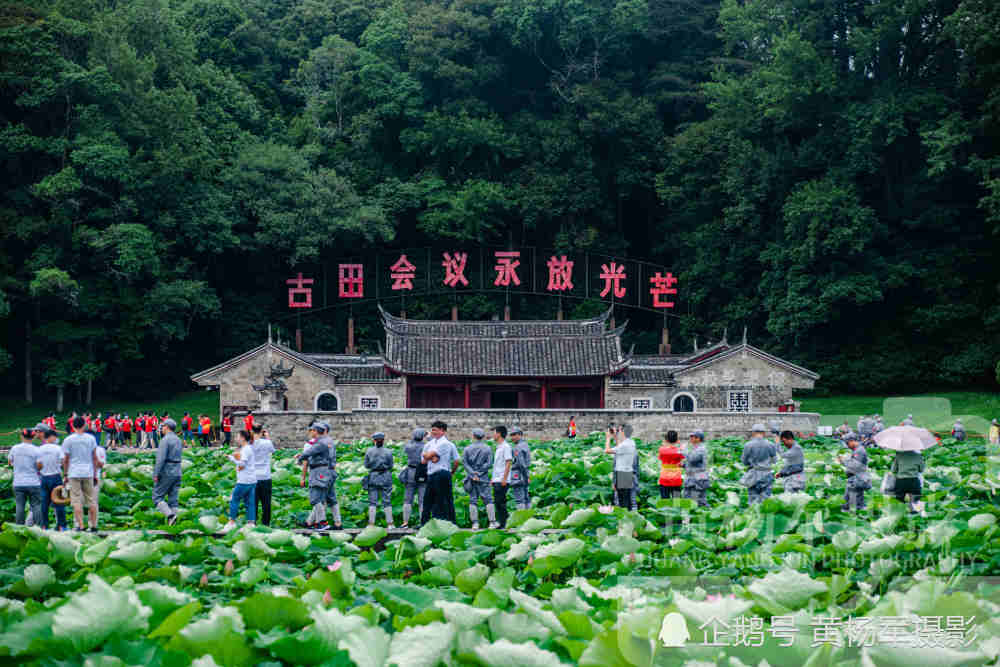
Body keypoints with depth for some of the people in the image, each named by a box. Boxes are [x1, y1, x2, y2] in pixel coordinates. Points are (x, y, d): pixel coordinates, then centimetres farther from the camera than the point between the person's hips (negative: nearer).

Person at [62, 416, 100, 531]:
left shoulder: (68, 440, -3)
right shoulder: (91, 438, 4)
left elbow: (65, 459, -1)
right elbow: (95, 458, 7)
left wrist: (65, 474, 9)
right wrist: (95, 475, 14)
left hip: (74, 474, -2)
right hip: (88, 473, 2)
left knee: (77, 501, -1)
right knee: (91, 500, 9)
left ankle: (80, 526, -7)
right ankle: (94, 526, 10)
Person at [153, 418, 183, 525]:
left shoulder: (165, 440, -13)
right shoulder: (178, 440, 13)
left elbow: (161, 458, -20)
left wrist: (156, 474, -18)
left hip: (166, 472, -7)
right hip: (177, 472, 8)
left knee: (157, 497, 0)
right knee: (173, 499, 7)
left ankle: (170, 515, -18)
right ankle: (173, 521, 2)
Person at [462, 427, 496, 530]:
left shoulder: (467, 449, 4)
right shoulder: (487, 448, 0)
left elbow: (464, 462, -3)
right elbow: (489, 464, -7)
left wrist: (473, 474, -8)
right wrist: (479, 472, -4)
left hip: (471, 479, 1)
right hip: (483, 479, -1)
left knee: (473, 501, 4)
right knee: (488, 500, 1)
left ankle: (475, 523, -1)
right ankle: (492, 522, -5)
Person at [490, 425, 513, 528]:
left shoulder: (506, 447, -10)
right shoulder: (498, 447, 19)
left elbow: (508, 463, -16)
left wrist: (504, 478, -20)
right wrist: (492, 478, 21)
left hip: (502, 481, -9)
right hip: (496, 480, 9)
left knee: (500, 501, -9)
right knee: (497, 501, 9)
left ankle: (502, 523, -7)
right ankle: (500, 522, 13)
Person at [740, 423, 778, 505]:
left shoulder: (748, 445, -8)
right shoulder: (770, 445, -3)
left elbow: (744, 461, 0)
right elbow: (774, 460, 9)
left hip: (753, 475, -1)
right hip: (766, 475, 1)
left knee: (754, 501, 4)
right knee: (765, 501, 4)